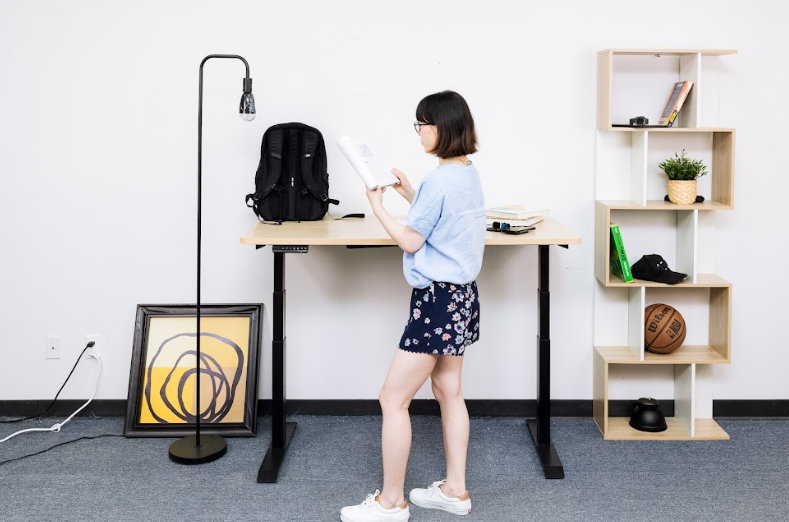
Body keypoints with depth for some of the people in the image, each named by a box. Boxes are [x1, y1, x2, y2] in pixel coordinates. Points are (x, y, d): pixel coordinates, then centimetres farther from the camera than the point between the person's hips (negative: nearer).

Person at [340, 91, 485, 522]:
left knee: (393, 400, -2)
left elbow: (411, 241, -13)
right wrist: (411, 195, 15)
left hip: (438, 299, -10)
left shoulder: (440, 180, -20)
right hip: (463, 293, 10)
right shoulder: (470, 175, 8)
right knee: (449, 392, 18)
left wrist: (378, 206, -3)